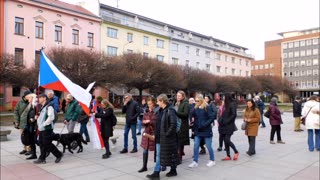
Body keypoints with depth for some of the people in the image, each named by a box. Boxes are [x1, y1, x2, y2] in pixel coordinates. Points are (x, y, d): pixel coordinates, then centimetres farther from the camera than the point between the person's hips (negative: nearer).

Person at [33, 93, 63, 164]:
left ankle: (59, 155, 10)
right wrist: (37, 117, 9)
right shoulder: (42, 107, 17)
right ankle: (42, 159, 18)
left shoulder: (49, 107, -13)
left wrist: (44, 124, -20)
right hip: (42, 129, 9)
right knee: (42, 144, 11)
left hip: (47, 129, -9)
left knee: (47, 144, -5)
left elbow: (51, 117, -23)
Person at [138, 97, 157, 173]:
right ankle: (144, 166, 21)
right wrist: (144, 122, -10)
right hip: (147, 132, 6)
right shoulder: (147, 111, 8)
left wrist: (149, 121, -16)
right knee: (145, 150, 9)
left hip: (154, 133, -6)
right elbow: (143, 120, 12)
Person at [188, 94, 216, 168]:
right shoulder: (195, 108, 6)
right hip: (197, 131, 5)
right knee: (196, 146, 4)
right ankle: (195, 162, 13)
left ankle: (212, 160, 24)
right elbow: (193, 117, 11)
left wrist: (205, 124, -19)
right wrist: (194, 125, -2)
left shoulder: (207, 107, -10)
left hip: (206, 131, -5)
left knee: (209, 146, 6)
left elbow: (212, 117, -14)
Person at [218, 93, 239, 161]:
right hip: (223, 126, 8)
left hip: (229, 126, -8)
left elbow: (234, 115, -18)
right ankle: (228, 156, 15)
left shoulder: (232, 104, -9)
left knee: (227, 140, -9)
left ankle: (236, 152, 12)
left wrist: (226, 121, -18)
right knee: (225, 141, 7)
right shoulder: (226, 105, 15)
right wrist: (220, 121, 6)